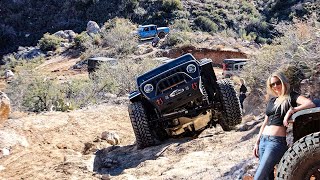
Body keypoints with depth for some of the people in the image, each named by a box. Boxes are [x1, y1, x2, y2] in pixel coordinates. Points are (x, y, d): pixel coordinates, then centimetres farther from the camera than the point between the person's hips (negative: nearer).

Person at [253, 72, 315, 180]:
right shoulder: (272, 100, 19)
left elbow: (310, 104, -17)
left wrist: (290, 111, -19)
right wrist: (257, 142, 17)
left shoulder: (291, 97, 0)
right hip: (263, 140, 7)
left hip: (277, 141, -7)